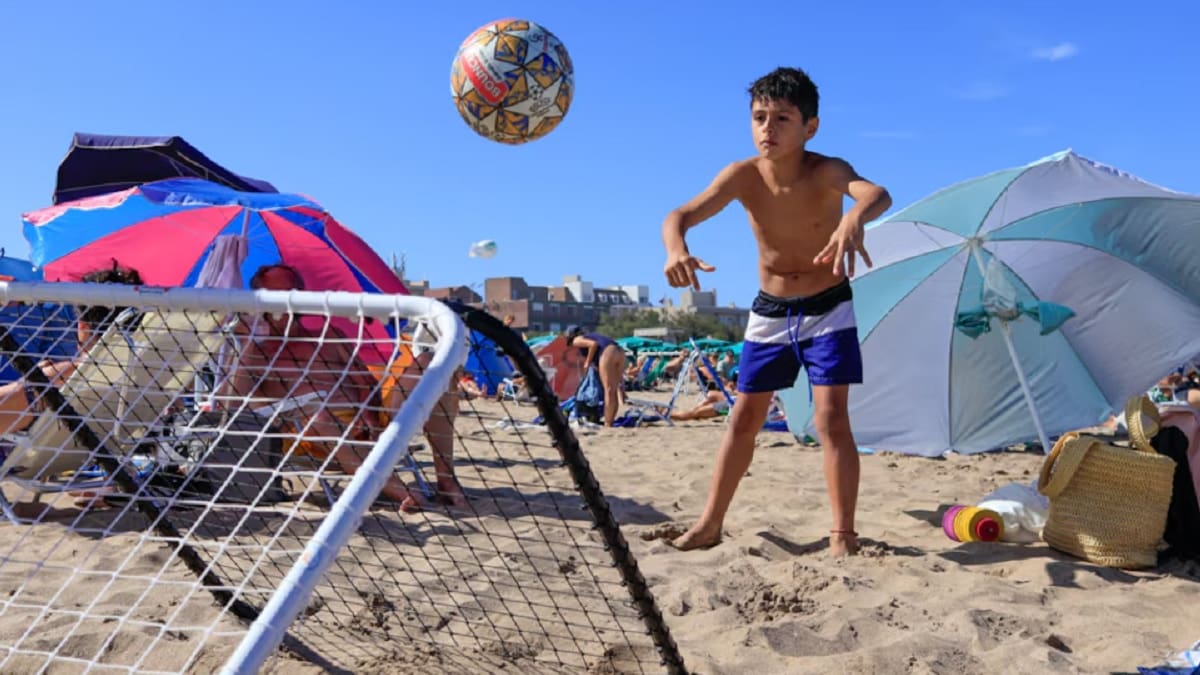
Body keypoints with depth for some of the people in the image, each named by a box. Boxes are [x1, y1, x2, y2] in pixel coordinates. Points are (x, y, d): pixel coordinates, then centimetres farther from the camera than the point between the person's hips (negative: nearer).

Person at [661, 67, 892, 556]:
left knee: (831, 418, -10)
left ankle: (843, 534, 2)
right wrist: (676, 249, -51)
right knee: (745, 417, 8)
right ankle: (710, 523, 18)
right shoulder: (742, 176, -15)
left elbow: (877, 194, -43)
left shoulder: (826, 171, -22)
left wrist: (854, 219, -68)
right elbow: (680, 215, -26)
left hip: (828, 308, -3)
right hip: (769, 311, 3)